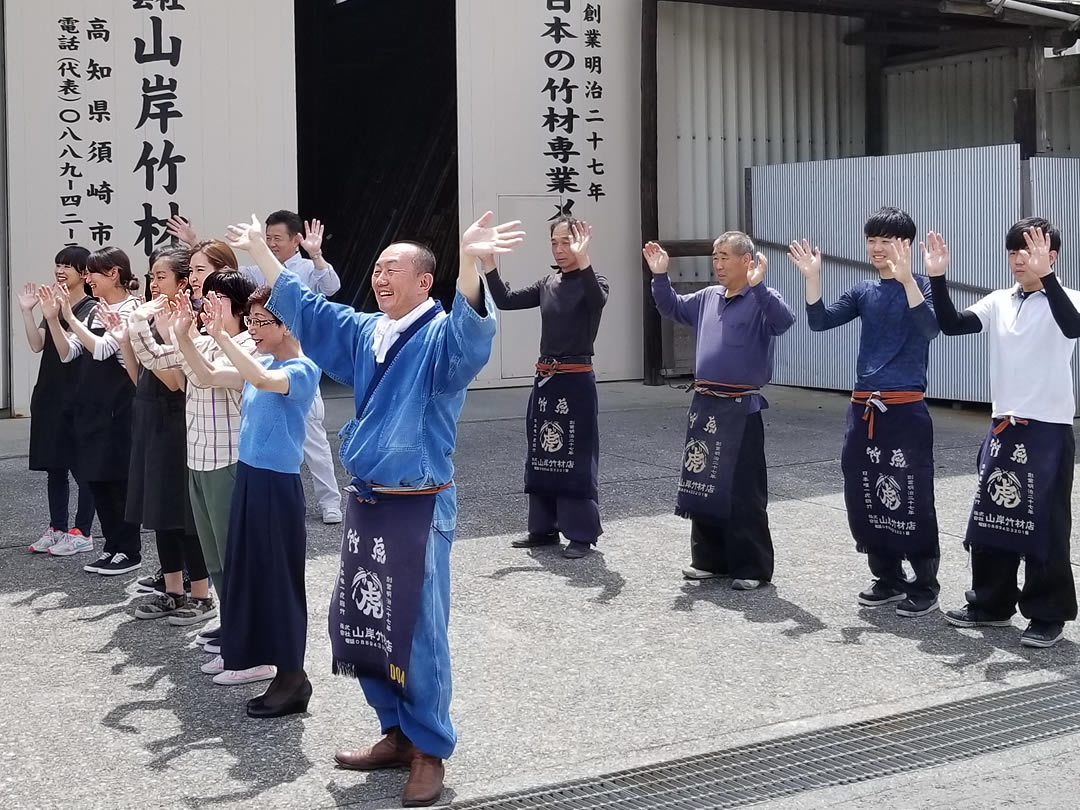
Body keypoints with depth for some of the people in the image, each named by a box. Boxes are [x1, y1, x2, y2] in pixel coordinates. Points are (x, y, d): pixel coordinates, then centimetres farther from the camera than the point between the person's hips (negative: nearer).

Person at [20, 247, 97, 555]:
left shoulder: (90, 308, -8)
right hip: (49, 394, 8)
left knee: (82, 465, -1)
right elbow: (37, 345, 7)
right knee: (53, 464, 12)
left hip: (78, 396, -8)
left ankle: (82, 533, 5)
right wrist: (27, 311, -1)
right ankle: (57, 527, 20)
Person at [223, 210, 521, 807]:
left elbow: (471, 328, -35)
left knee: (416, 632, -2)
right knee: (363, 625, 14)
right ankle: (396, 733, 30)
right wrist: (259, 252, 23)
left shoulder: (441, 337, -12)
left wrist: (470, 263, -54)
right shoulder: (365, 333, 11)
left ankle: (429, 751, 13)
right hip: (365, 502, 8)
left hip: (418, 508, -8)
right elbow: (304, 309, 23)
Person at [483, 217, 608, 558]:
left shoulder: (592, 282, -7)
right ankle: (544, 528, 21)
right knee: (542, 454, 11)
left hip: (576, 380, -6)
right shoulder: (548, 284, 11)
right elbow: (506, 300, 7)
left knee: (576, 457, -3)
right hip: (545, 378, 7)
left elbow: (598, 300, -30)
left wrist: (583, 260, -43)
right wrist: (489, 265, -5)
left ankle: (582, 534, 4)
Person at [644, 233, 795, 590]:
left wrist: (757, 286, -38)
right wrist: (660, 276, 9)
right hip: (704, 405, 7)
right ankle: (710, 559, 25)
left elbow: (785, 321, -28)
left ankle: (753, 568, 7)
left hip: (741, 408, -7)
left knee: (743, 492, -2)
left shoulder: (762, 300, -9)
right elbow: (672, 308, 24)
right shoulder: (707, 298, 11)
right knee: (704, 485, 13)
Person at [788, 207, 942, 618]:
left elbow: (930, 329, -22)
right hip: (863, 409, 6)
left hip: (906, 410, -6)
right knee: (866, 498, 10)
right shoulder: (864, 291, 11)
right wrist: (812, 277, -10)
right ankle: (889, 580, 23)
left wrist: (906, 279, -31)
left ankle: (925, 587, 8)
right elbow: (820, 321, 2)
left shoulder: (920, 285, -4)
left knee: (912, 500, -4)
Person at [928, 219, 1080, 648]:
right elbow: (952, 324, -1)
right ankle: (991, 604, 24)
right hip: (1003, 426, 6)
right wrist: (938, 278, -13)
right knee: (991, 517, 11)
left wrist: (1044, 276, -41)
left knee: (1045, 525, -1)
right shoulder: (999, 302, 8)